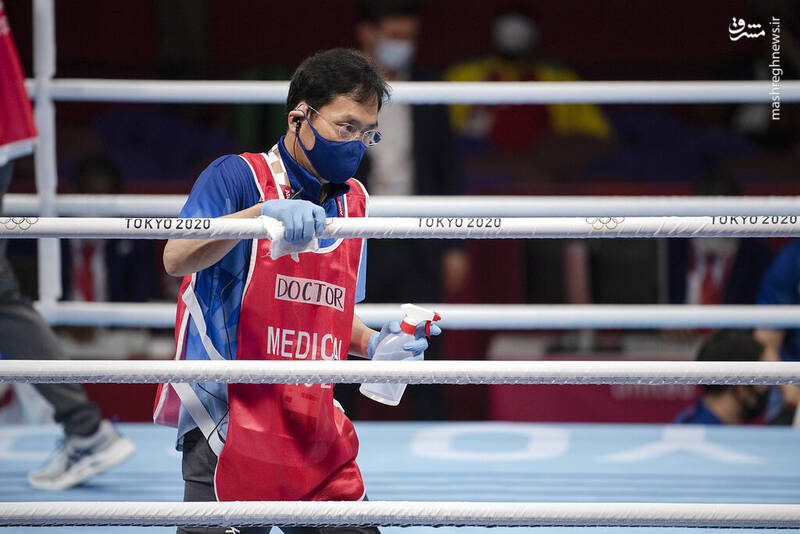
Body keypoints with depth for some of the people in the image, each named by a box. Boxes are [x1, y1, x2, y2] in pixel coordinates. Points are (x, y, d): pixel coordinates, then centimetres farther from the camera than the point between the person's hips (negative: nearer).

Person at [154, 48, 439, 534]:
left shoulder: (353, 200, 15)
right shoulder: (238, 177, -5)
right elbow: (176, 259, -22)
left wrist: (373, 344, 5)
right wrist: (261, 214, -34)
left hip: (315, 434, 6)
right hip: (230, 426, -6)